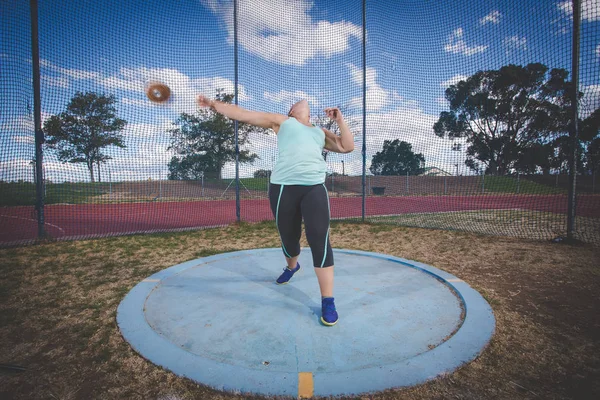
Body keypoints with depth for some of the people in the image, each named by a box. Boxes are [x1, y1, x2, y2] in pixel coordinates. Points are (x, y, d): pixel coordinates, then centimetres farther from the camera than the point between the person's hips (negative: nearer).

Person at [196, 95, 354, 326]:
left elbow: (347, 147, 20)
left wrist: (340, 120, 16)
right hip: (283, 187, -1)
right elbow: (242, 114, 18)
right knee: (288, 239, 11)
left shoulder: (321, 132, 26)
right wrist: (213, 104, 20)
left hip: (314, 188, 2)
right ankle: (292, 266, 47)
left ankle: (328, 302, 3)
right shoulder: (281, 121, 18)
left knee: (319, 241, -8)